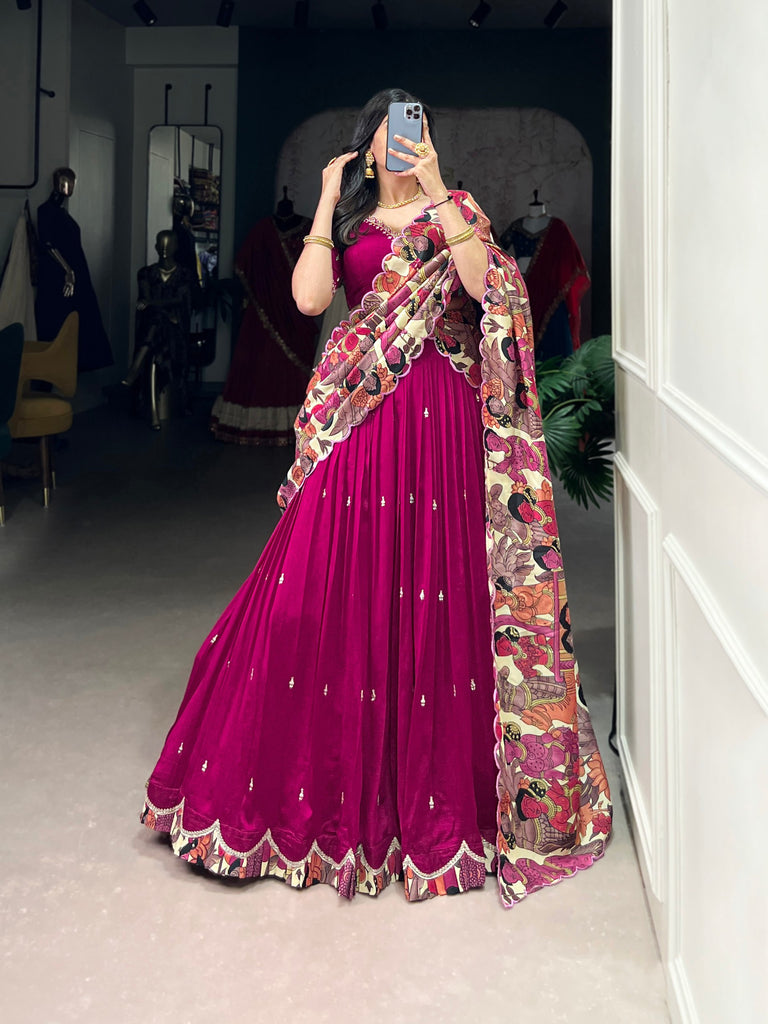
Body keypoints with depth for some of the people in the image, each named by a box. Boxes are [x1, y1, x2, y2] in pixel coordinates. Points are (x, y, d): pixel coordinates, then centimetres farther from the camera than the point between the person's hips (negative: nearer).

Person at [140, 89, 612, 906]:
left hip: (436, 416, -2)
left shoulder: (457, 210, 10)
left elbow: (486, 286, -11)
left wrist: (439, 193, -11)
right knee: (328, 587, 0)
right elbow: (308, 297, -2)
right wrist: (328, 202, 3)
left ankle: (434, 783, 13)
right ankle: (327, 779, 16)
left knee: (432, 589, -1)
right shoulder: (348, 221, 16)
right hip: (357, 417, 2)